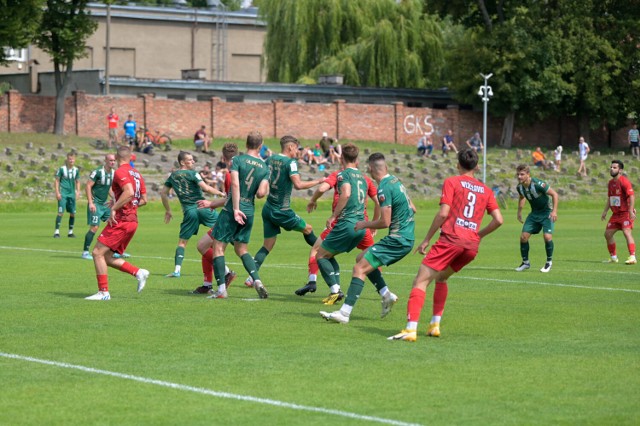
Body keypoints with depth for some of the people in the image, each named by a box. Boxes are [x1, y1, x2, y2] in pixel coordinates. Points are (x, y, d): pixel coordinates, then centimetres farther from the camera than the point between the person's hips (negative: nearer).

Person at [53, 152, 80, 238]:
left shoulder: (76, 170, 8)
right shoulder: (62, 169, -4)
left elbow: (77, 181, 18)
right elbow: (57, 180, -2)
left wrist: (78, 191, 5)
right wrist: (57, 192, -8)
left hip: (72, 194, 5)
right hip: (63, 194, -5)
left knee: (73, 213, 6)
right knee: (61, 212, -13)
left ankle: (70, 232, 18)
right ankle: (56, 232, -8)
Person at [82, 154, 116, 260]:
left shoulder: (113, 173, 8)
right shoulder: (97, 172, -15)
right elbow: (88, 186, -16)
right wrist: (90, 203, -22)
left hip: (105, 204, 8)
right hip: (95, 204, -8)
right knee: (94, 227, -13)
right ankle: (85, 252, -4)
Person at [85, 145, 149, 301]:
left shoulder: (120, 172, -9)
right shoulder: (137, 174, 16)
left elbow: (129, 192, -26)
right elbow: (143, 199, 18)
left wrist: (114, 209, -22)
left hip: (121, 221, -9)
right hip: (133, 220, 9)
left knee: (98, 253, -6)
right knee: (107, 258, 14)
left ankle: (103, 292, -8)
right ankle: (139, 272, 7)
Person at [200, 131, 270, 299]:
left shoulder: (238, 160, -5)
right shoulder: (264, 168, 7)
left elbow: (235, 184, -17)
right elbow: (261, 193, -1)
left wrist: (236, 209, -19)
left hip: (232, 210, -5)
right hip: (249, 213, 5)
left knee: (218, 247, 3)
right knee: (241, 249, 18)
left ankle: (221, 289, -5)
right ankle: (257, 281, -1)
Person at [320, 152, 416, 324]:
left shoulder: (384, 188, -17)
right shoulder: (396, 181, 11)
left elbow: (385, 222, -19)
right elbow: (412, 209, 18)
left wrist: (365, 224, -4)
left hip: (397, 240, -10)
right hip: (407, 237, 10)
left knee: (360, 268, -12)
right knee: (362, 258, 20)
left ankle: (345, 313, -17)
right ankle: (386, 295, 14)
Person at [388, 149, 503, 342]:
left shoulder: (451, 182, 4)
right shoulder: (486, 190, 18)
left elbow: (443, 213, -7)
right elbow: (498, 220, 9)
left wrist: (426, 240, -1)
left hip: (451, 239, -6)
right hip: (472, 246, 6)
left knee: (421, 281, -6)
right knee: (441, 278, 28)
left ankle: (411, 329, -22)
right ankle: (435, 325, 20)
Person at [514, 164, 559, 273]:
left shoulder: (538, 184, -27)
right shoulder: (520, 187, -8)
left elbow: (554, 194, -19)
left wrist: (554, 211, -24)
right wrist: (519, 212, 14)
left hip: (547, 212, -6)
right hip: (534, 213, 6)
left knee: (547, 236, -21)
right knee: (523, 236, -5)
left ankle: (549, 262, 2)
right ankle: (525, 262, 14)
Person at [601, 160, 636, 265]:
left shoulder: (624, 181, -13)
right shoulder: (611, 182, 12)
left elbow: (632, 196, -20)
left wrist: (631, 211, -28)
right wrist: (605, 211, 15)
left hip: (626, 213, -9)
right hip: (616, 213, 9)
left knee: (626, 232, -22)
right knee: (608, 234, 8)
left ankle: (632, 257, -25)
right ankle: (613, 257, 20)